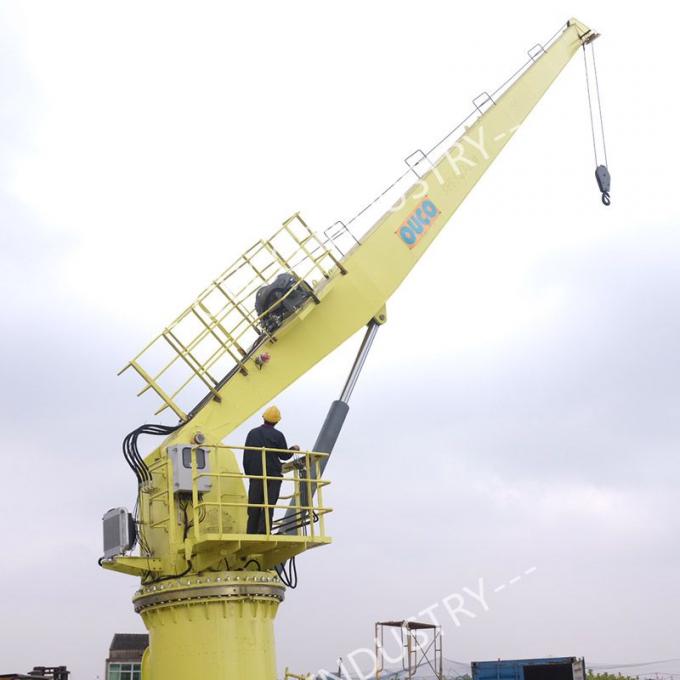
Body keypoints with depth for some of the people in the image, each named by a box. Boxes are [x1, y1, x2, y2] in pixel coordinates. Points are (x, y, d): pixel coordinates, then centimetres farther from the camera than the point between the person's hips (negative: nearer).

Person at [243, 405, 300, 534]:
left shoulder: (252, 433, 7)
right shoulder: (277, 435, -4)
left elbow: (246, 456, 9)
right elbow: (284, 455, 2)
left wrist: (248, 472, 16)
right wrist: (293, 449, 21)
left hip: (255, 475, 3)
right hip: (273, 475, -3)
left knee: (254, 504, 5)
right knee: (269, 504, -3)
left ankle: (252, 532, 3)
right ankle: (264, 530, -13)